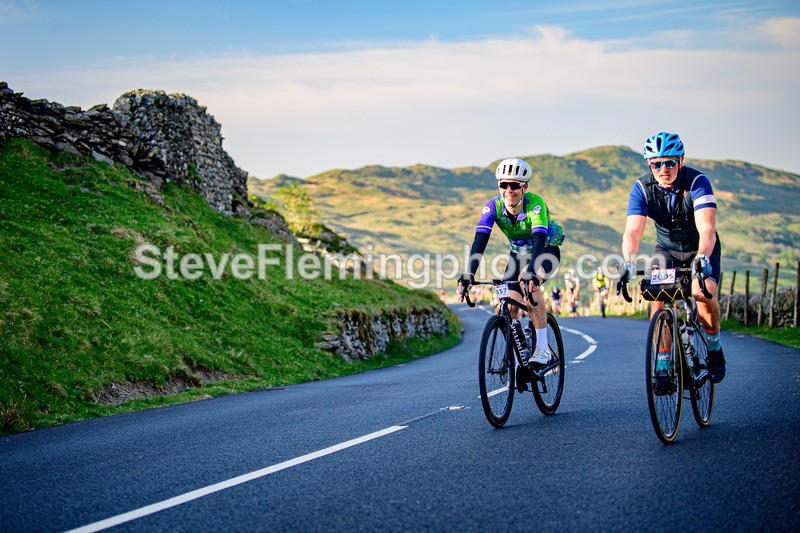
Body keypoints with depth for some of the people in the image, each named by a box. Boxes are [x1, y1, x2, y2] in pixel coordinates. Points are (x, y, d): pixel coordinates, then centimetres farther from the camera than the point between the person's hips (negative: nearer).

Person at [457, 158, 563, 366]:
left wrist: (531, 272, -62)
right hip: (519, 253, 4)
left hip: (547, 249, -4)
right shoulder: (493, 206, -23)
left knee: (529, 285, -33)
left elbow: (539, 239, -46)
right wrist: (469, 274, -47)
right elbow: (480, 240, -32)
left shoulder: (535, 203, -33)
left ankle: (542, 348, -24)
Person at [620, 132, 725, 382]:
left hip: (701, 249, -2)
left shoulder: (697, 182, -28)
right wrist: (629, 262, -51)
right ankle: (662, 363, -9)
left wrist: (702, 258, -58)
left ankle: (714, 348, 0)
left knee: (703, 293, -26)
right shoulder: (642, 188, -21)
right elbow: (632, 231, -32)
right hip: (667, 249, 2)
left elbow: (707, 229, -39)